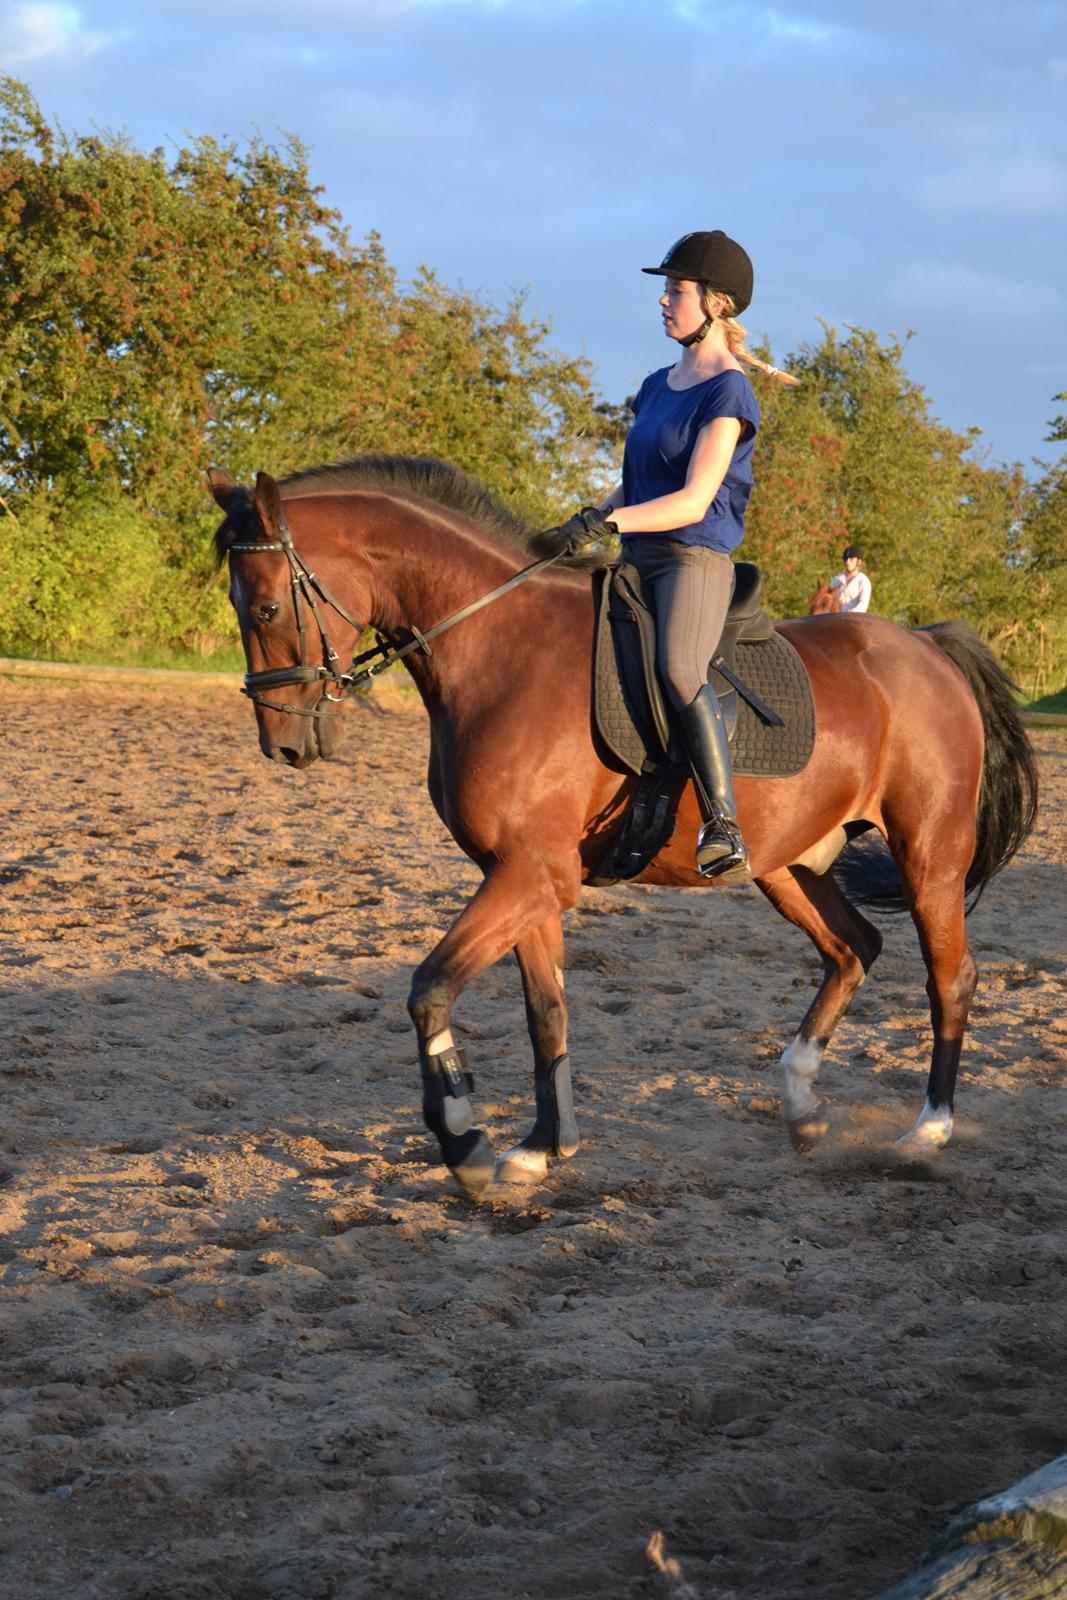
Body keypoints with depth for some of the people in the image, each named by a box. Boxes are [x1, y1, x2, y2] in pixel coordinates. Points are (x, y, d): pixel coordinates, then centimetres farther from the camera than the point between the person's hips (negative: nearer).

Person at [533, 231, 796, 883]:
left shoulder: (728, 392, -7)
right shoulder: (658, 386, 19)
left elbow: (693, 501, -16)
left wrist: (607, 522, -26)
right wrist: (586, 525, 8)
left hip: (695, 558, -10)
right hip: (638, 560, 10)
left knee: (679, 667, -33)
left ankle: (724, 828, -38)